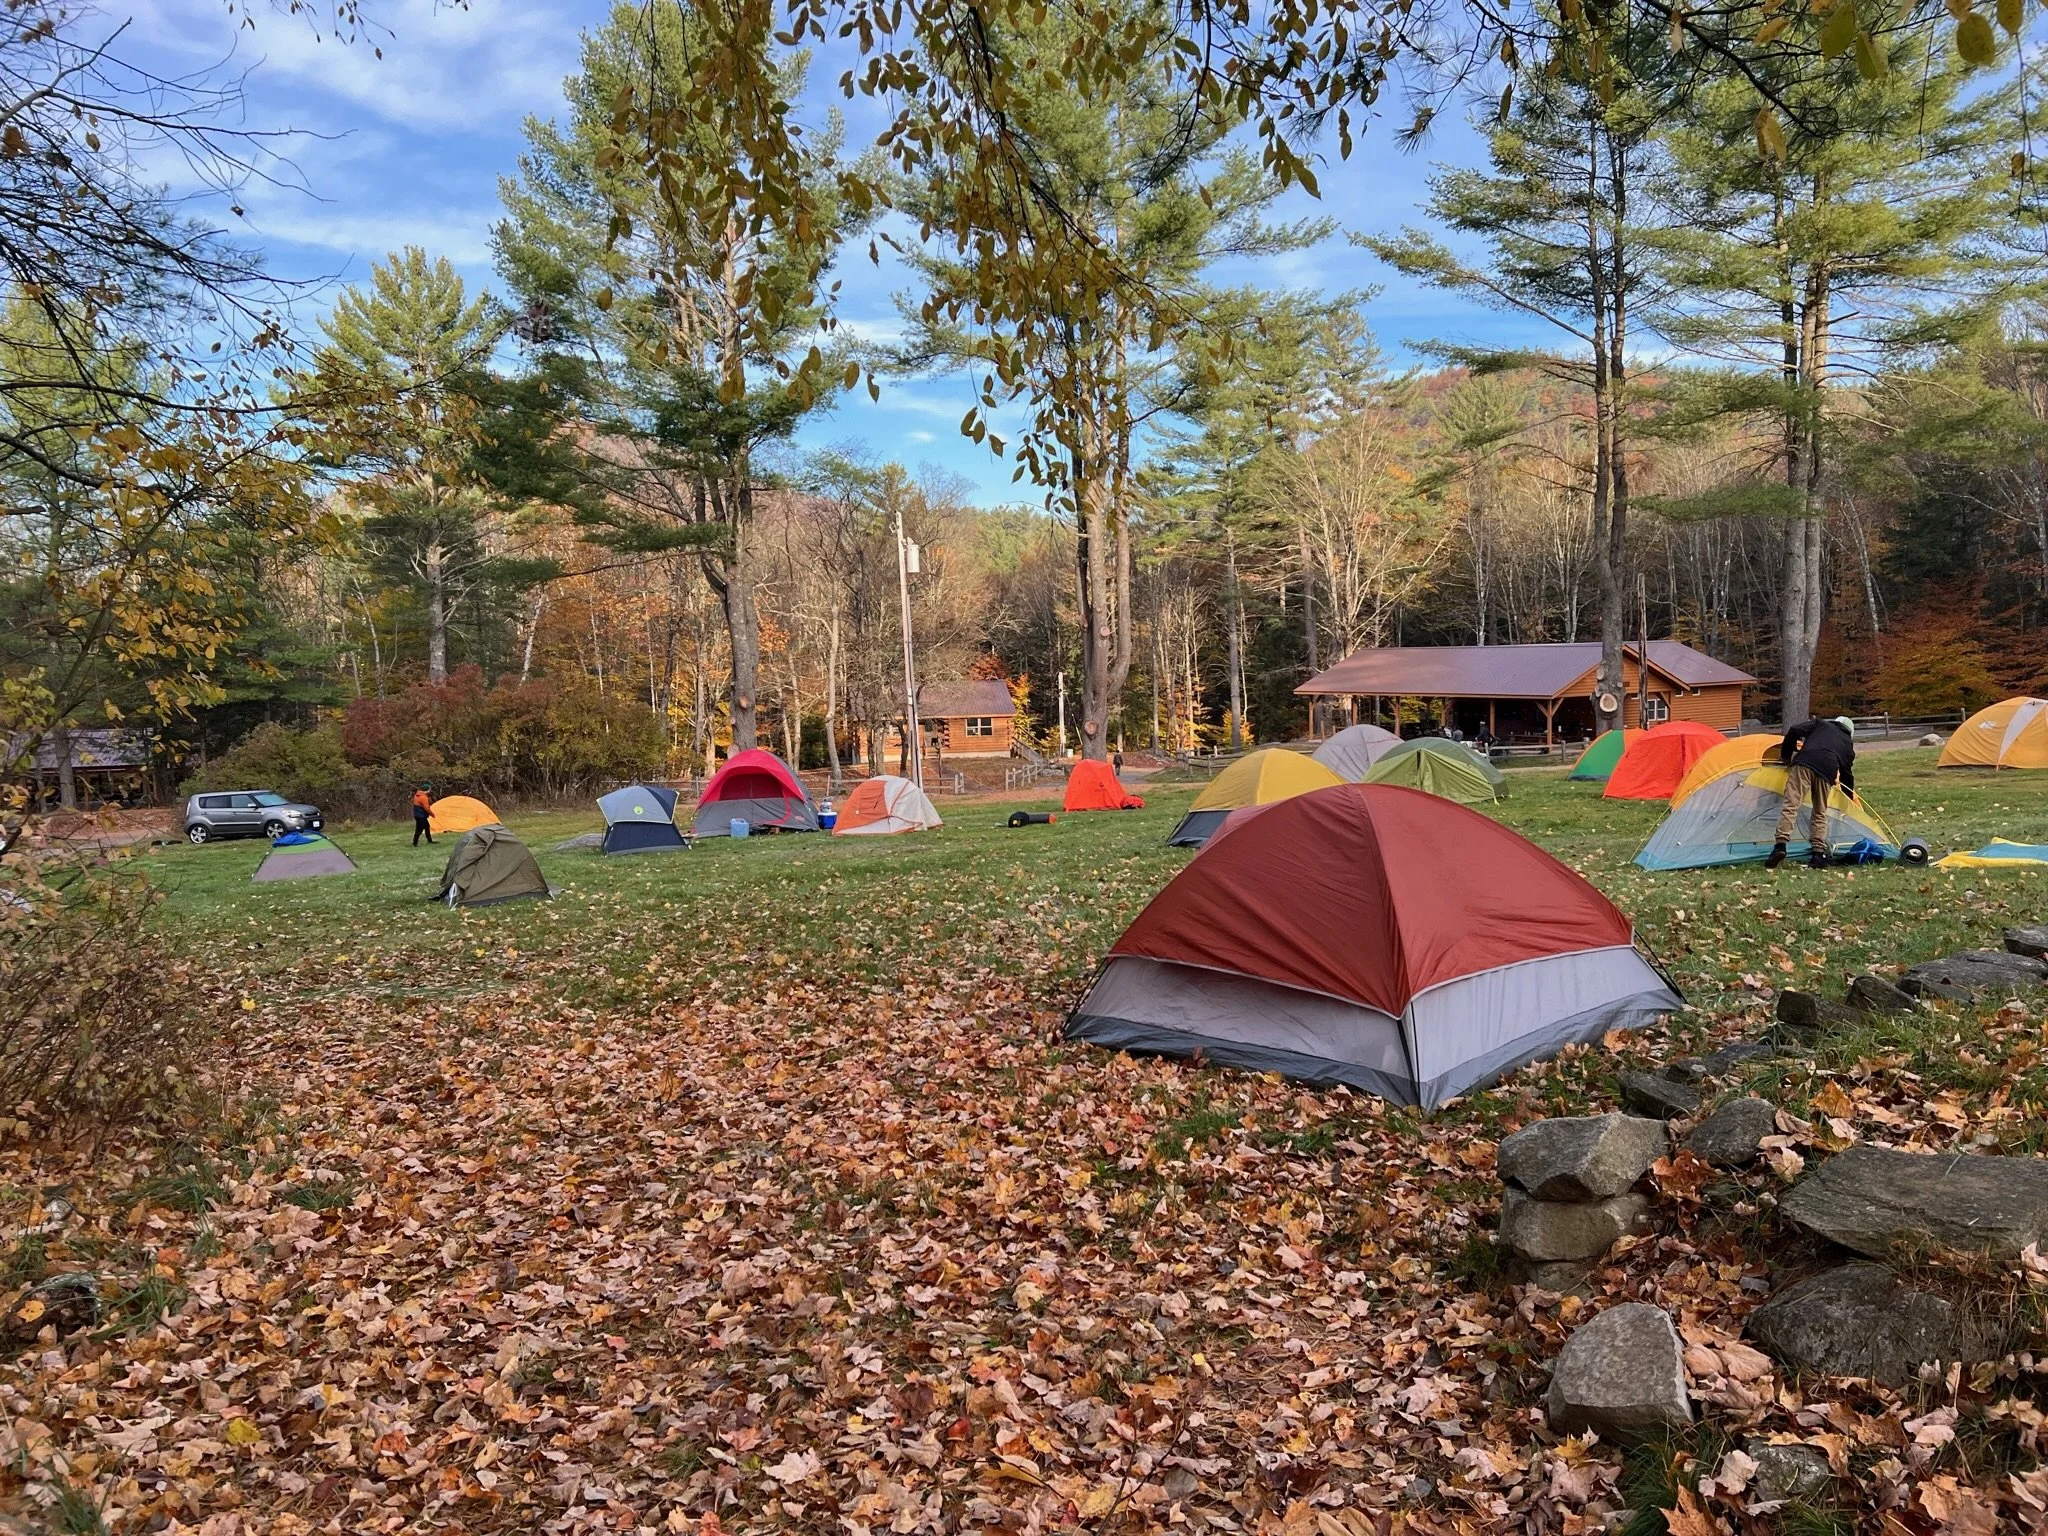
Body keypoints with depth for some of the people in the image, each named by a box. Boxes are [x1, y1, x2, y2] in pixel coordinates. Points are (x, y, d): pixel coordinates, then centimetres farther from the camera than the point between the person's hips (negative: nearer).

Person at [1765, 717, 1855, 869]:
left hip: (1804, 762, -2)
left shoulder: (1820, 724, 31)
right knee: (1820, 813, 17)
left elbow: (1795, 731, 13)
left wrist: (1785, 756, 23)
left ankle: (1780, 846, -25)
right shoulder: (1848, 744, 34)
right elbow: (1847, 774, 36)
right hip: (1827, 771, 2)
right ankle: (1819, 854, 9)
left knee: (1790, 805, -10)